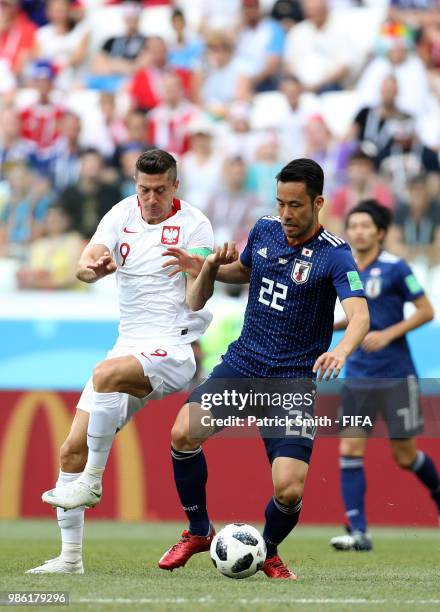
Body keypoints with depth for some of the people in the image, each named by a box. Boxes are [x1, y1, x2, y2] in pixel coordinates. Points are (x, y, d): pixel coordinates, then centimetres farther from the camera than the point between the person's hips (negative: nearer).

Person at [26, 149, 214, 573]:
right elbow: (84, 265, -8)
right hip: (130, 346, 6)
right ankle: (70, 557, 6)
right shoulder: (123, 213, 6)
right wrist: (94, 267, -32)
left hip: (175, 347, -6)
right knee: (71, 450, -1)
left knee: (106, 374, -36)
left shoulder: (194, 224, -6)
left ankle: (91, 482, -23)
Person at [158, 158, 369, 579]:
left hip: (294, 380, -4)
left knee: (289, 490, -17)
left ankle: (268, 552, 18)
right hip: (242, 363, 4)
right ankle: (198, 531, 3)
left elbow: (359, 315, -26)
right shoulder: (264, 230, 5)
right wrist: (209, 267, 6)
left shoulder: (334, 255, -12)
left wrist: (340, 351, -47)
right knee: (183, 433, -21)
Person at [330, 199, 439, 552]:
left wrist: (388, 334, -18)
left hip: (396, 376, -5)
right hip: (359, 375, 5)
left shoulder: (395, 268, -10)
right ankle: (358, 532, -8)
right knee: (350, 450, -8)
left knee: (405, 456, 3)